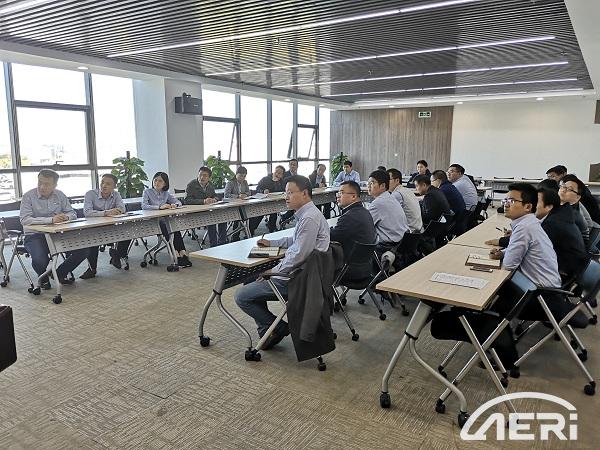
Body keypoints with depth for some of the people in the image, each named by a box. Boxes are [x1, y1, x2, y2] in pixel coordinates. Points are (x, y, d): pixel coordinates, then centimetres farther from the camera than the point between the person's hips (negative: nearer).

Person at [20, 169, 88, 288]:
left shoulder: (60, 195, 6)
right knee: (39, 260, -32)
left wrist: (66, 217, -17)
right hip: (35, 236, -4)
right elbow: (24, 219, -19)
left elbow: (72, 214, 9)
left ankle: (60, 273, 14)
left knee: (82, 251, -14)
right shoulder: (28, 196, -7)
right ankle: (43, 278, 8)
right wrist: (51, 220, -28)